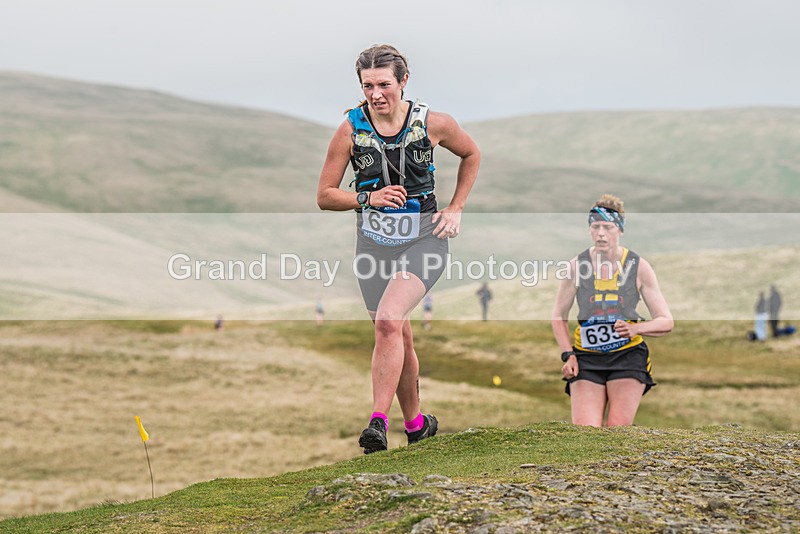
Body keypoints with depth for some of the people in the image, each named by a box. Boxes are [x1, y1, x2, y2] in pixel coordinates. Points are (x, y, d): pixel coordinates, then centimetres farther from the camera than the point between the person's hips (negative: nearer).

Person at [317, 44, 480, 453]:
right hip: (374, 244, 3)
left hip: (424, 239, -2)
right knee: (399, 339, 10)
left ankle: (378, 422, -25)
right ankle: (416, 424, 29)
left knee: (389, 321, -24)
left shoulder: (432, 123, -8)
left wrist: (455, 210, 6)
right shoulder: (351, 129, -7)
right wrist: (367, 198, -17)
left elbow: (471, 155, 13)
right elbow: (324, 196, 0)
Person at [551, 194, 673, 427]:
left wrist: (635, 329, -20)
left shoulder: (638, 266, -3)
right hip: (586, 359, 1)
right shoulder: (576, 266, -1)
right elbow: (559, 317, 11)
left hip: (628, 357, -1)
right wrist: (568, 355, -3)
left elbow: (666, 321, -1)